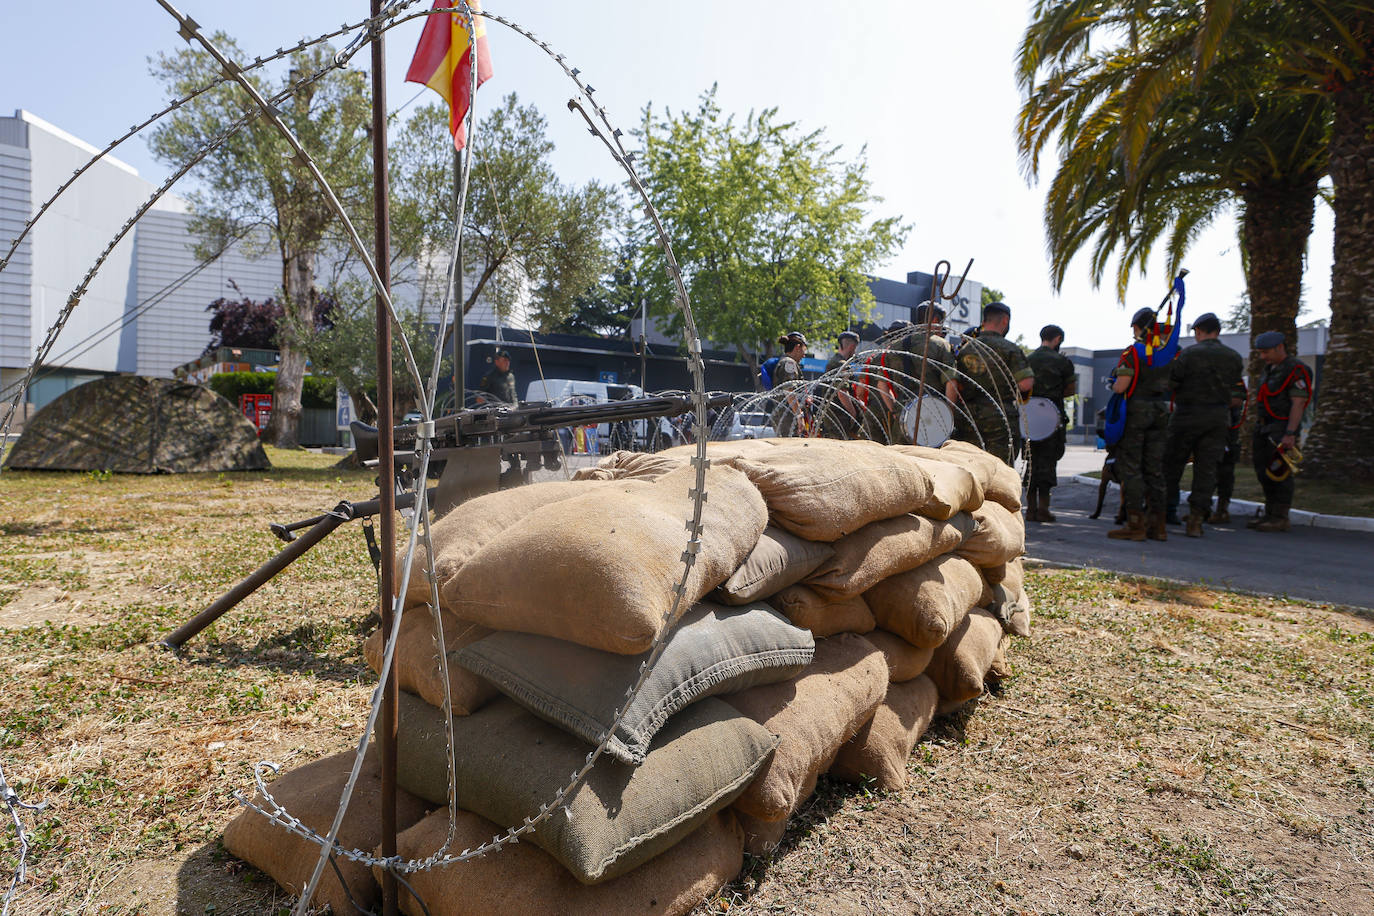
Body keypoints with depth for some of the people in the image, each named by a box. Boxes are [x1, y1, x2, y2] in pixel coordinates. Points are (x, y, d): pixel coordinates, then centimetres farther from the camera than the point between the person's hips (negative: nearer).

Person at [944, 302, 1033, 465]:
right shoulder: (1009, 349, -2)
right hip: (1001, 419, -4)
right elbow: (1026, 384, -12)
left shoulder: (964, 348, 9)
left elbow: (951, 384, 0)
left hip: (969, 420, 4)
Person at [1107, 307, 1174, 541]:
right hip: (1161, 412, 6)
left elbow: (1120, 387, -17)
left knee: (1129, 467, -2)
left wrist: (1114, 383, 4)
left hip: (1135, 411, -6)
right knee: (1154, 468, 11)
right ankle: (1156, 524, 13)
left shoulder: (1132, 352, -11)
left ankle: (1135, 523, -5)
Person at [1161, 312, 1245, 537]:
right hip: (1219, 418, 4)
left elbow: (1170, 382, -11)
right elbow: (1234, 387, 10)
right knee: (1207, 467, 3)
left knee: (1172, 463, 9)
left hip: (1189, 415, -4)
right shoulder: (1234, 358, 7)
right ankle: (1196, 519, 0)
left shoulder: (1188, 354, -10)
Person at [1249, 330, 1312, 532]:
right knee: (1264, 473, 9)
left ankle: (1281, 518, -3)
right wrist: (1256, 434, 20)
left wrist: (1290, 434, -23)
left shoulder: (1295, 370, -10)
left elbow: (1298, 404, -16)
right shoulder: (1269, 369, 17)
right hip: (1264, 428, 9)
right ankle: (1269, 515, 17)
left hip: (1282, 429, -9)